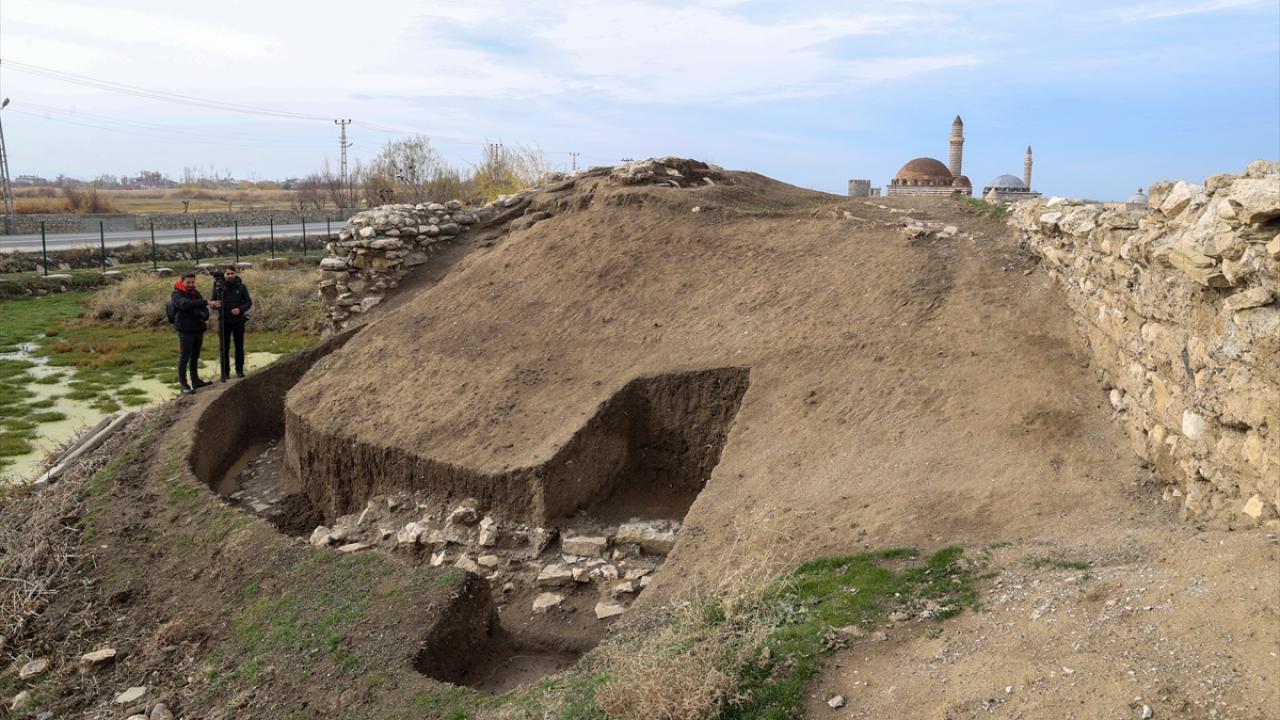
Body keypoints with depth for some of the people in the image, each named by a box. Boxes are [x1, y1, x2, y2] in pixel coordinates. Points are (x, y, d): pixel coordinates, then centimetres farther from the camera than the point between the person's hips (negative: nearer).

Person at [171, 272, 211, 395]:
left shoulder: (196, 293, 11)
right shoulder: (177, 294, -11)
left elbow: (203, 308, 15)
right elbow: (186, 304, -31)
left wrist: (204, 314, -11)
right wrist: (206, 302, -40)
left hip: (198, 329, 7)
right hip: (186, 331, -7)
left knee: (195, 357, 15)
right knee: (184, 358, -3)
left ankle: (196, 381, 25)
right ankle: (183, 385, 1)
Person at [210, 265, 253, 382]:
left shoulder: (241, 287, -3)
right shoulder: (218, 287, -2)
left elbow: (249, 302, -1)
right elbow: (213, 303, 3)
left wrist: (240, 309, -18)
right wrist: (214, 305, -21)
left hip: (238, 321, 0)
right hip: (224, 321, 0)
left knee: (239, 346, 8)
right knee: (224, 347, 2)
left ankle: (239, 370, 20)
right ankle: (225, 372, 10)